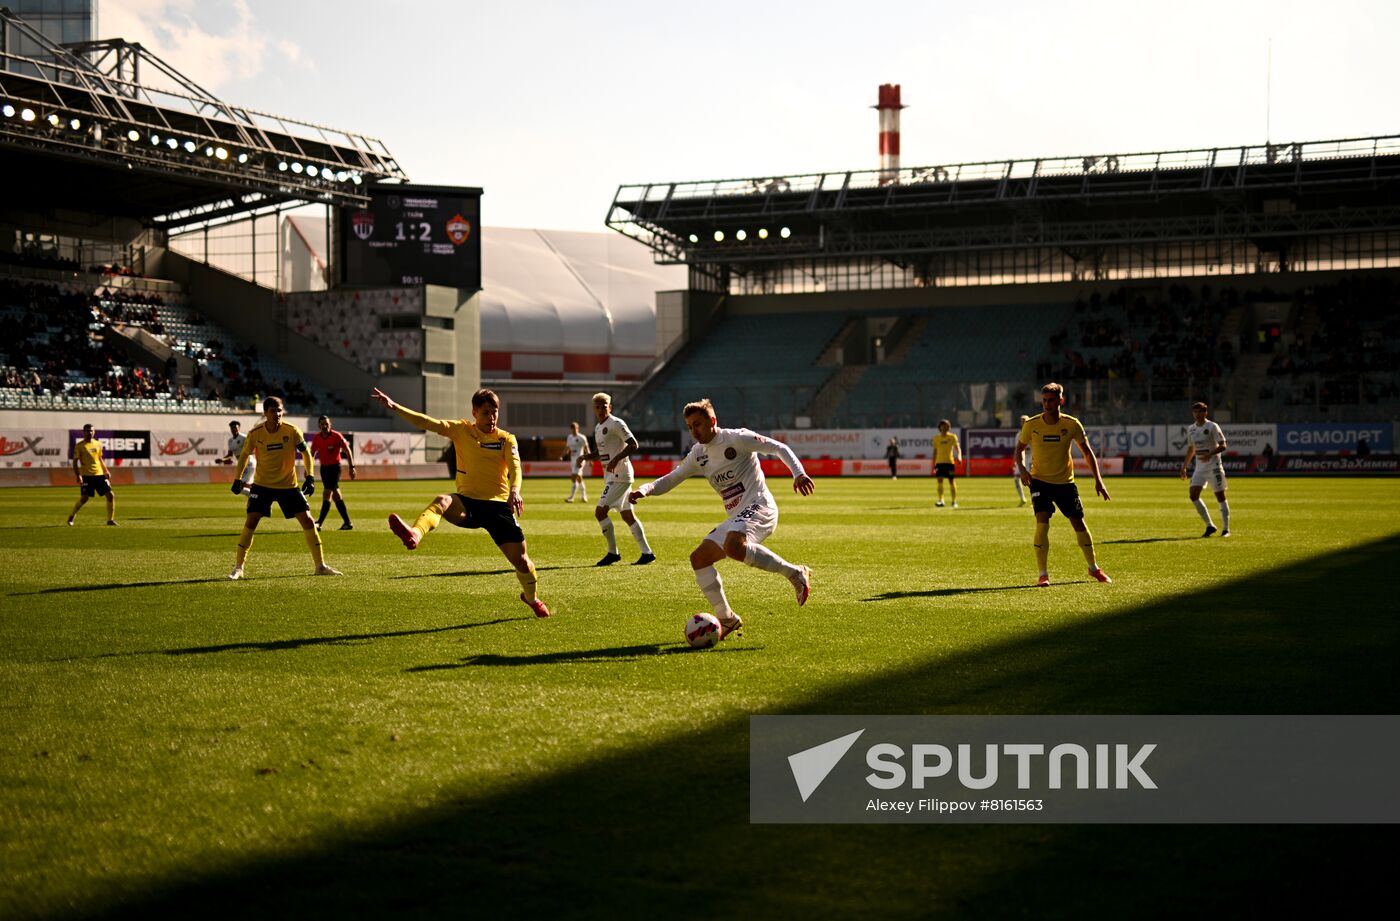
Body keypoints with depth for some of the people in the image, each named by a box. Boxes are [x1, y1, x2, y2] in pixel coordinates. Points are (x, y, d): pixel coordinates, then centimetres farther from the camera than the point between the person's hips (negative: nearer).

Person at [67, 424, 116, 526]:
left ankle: (110, 519, 6)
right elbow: (75, 462, -3)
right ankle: (71, 516, 15)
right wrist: (78, 476, -13)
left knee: (110, 495, -4)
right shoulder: (79, 445, -2)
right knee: (84, 498, -10)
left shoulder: (98, 444, 13)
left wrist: (106, 471, 13)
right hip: (86, 475, -4)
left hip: (99, 474, 5)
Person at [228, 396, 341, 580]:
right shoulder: (255, 433, -11)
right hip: (262, 484, -1)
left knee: (307, 520, -4)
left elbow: (305, 453, -1)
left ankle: (320, 566, 6)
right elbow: (244, 455, 5)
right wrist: (237, 479, 1)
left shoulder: (292, 431, -13)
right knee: (251, 521, -13)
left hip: (289, 485, 1)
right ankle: (238, 567, -2)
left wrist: (310, 477, -10)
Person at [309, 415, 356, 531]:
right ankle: (347, 522, 17)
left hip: (335, 467, -6)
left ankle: (319, 523, -17)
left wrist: (352, 467, -12)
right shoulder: (316, 438, 2)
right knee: (335, 495, 9)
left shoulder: (337, 436, -12)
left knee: (327, 494, -14)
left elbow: (347, 451, -7)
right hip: (324, 468, 6)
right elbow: (312, 453, 13)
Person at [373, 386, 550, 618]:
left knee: (521, 559, 0)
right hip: (468, 502, 0)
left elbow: (515, 467, -12)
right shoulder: (462, 430, 5)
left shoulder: (506, 439, 4)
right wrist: (395, 407, -18)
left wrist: (514, 491, -34)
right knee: (442, 501, -35)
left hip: (498, 505, 0)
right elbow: (427, 423, -5)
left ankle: (532, 597, 30)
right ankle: (414, 534, -62)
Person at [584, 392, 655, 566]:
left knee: (600, 512, -12)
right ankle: (647, 552, 11)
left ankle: (613, 552, -4)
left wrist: (616, 459, -28)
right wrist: (586, 456, 8)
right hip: (611, 475, 10)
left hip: (620, 474, -10)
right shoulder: (598, 428, 17)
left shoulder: (616, 424, -11)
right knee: (627, 515, 9)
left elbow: (633, 445, -18)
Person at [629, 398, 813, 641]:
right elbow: (670, 480, 22)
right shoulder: (698, 455, 16)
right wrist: (645, 490, 3)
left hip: (759, 507, -8)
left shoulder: (736, 438, -5)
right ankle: (726, 619, 8)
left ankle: (795, 573, -25)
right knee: (699, 558, -1)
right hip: (736, 517, 8)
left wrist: (799, 473, -20)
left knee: (733, 545, -36)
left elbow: (779, 448, -5)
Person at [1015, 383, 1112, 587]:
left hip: (1065, 482, 1)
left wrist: (1098, 479, -3)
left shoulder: (1072, 424, -10)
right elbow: (1020, 448, 4)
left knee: (1079, 523, 5)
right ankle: (1043, 574, -10)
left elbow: (1087, 451, 1)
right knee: (1042, 523, -18)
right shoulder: (1032, 424, -10)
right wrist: (1021, 468, -16)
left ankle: (1093, 568, 27)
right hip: (1039, 480, -1)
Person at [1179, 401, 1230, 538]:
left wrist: (1210, 454, -27)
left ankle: (1226, 529, 7)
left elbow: (1222, 446, -11)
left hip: (1214, 466, -6)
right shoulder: (1190, 429, 11)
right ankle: (1210, 526, 3)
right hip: (1199, 467, 6)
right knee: (1193, 495, -7)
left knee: (1220, 496, -2)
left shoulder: (1212, 426, -8)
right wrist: (1184, 467, 19)